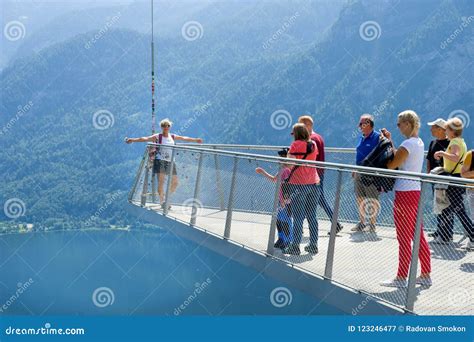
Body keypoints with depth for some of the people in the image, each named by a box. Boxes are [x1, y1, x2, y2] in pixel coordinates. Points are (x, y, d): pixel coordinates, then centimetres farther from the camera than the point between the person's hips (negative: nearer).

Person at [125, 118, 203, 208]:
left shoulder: (173, 137, 10)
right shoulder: (157, 137, -5)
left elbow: (184, 138, 23)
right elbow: (145, 139, -18)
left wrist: (195, 140, 33)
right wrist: (132, 140, -31)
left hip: (170, 162, 6)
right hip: (160, 161, -6)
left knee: (175, 182, 6)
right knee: (161, 181, -14)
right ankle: (162, 201, -2)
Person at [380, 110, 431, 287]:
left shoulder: (409, 143, -16)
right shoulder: (419, 142, 13)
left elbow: (390, 165, -19)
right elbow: (398, 158, 18)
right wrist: (390, 142, 16)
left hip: (405, 194, -9)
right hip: (416, 192, 9)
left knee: (404, 238, -1)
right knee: (418, 236, 13)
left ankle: (401, 278, 7)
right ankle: (426, 275, 20)